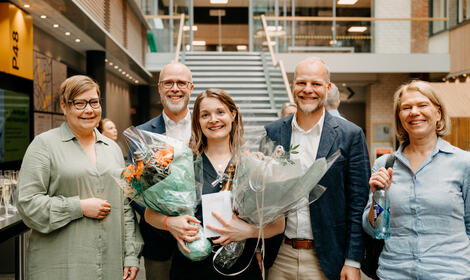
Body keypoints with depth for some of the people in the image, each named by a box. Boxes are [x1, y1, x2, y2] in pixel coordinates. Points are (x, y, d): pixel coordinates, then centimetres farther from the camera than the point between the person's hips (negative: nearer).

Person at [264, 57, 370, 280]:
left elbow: (358, 202, -5)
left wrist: (353, 261, -8)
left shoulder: (350, 135, -5)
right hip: (279, 257, 3)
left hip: (325, 260, -2)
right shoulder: (273, 133, 3)